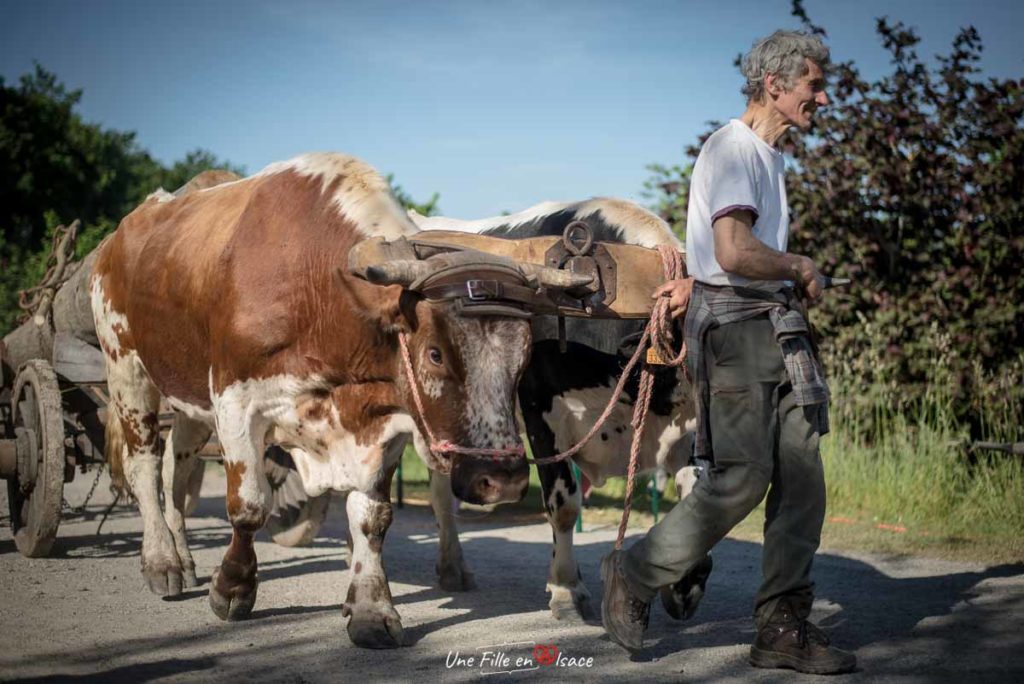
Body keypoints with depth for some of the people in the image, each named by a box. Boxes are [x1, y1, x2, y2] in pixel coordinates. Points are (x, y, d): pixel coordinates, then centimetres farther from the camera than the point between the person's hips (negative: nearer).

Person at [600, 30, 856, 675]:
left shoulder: (771, 156, 21)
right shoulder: (732, 148, -11)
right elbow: (736, 252, -23)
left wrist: (695, 281, 21)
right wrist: (803, 269, -8)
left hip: (778, 323, 9)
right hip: (732, 324, -9)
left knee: (801, 471, 1)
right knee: (741, 477, -11)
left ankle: (784, 627, 5)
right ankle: (635, 577, 8)